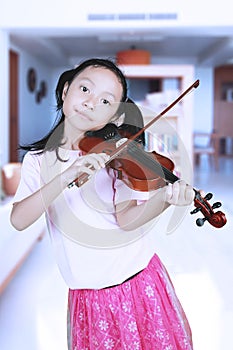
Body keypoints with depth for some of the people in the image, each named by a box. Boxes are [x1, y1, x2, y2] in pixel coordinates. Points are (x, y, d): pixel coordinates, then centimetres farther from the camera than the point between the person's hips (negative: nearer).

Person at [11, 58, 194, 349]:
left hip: (139, 284, -1)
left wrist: (164, 198, -37)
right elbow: (18, 221, -16)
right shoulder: (39, 158, -2)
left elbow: (126, 219, -18)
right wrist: (67, 176, -29)